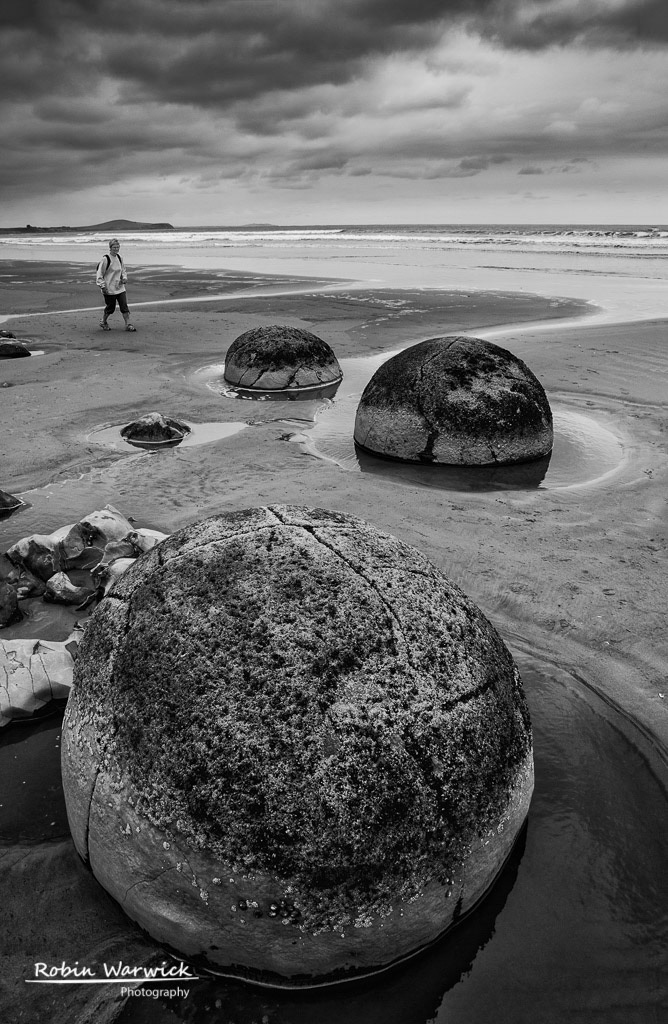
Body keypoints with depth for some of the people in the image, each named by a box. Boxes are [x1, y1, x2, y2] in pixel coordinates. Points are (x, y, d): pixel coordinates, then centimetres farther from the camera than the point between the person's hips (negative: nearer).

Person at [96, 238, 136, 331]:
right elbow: (99, 274, -10)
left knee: (124, 305, -2)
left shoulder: (119, 257, 7)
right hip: (109, 289, -5)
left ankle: (128, 324, 2)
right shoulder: (106, 259, -13)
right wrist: (103, 286, -15)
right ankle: (103, 322, 26)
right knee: (110, 307, 5)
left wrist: (124, 278, 4)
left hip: (120, 287, 5)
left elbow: (123, 270, 23)